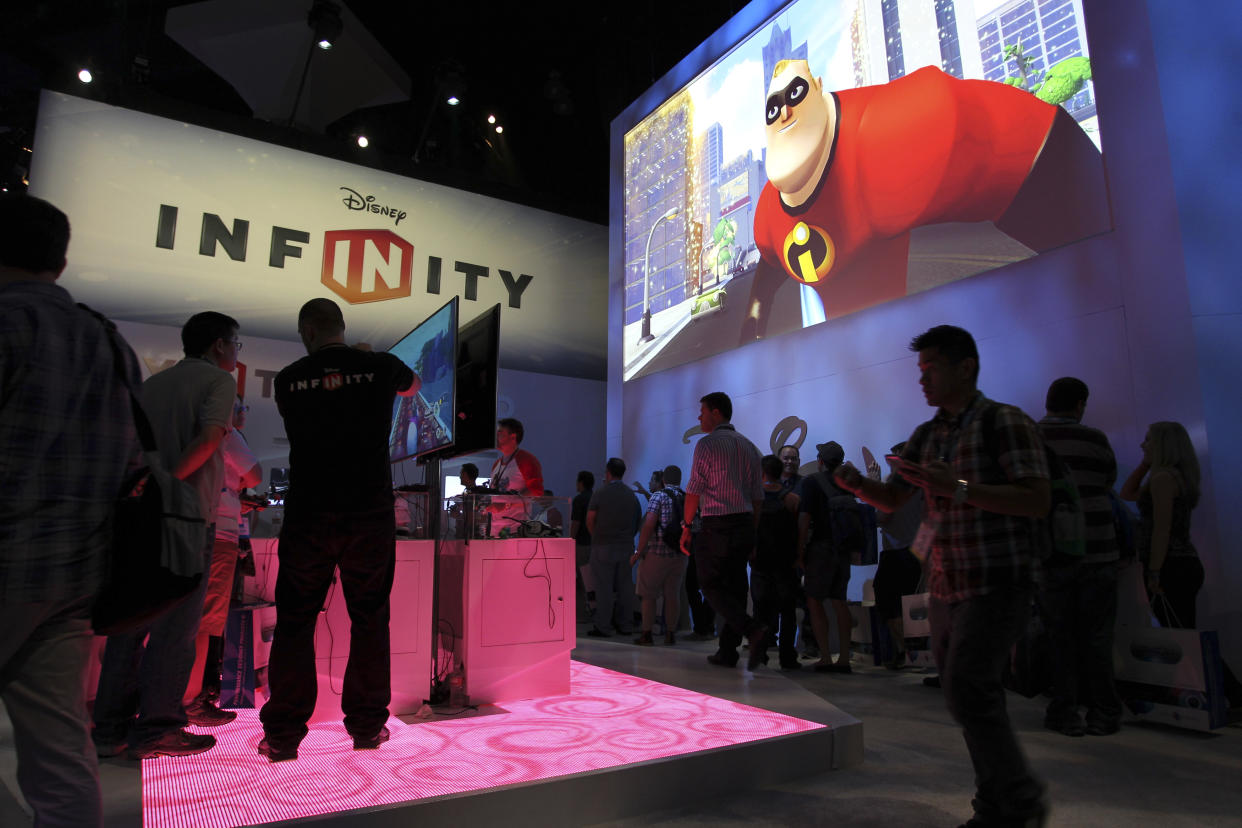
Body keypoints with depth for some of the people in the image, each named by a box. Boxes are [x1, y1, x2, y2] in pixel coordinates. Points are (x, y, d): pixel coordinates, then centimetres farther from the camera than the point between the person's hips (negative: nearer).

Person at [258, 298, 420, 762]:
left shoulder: (288, 379, 2)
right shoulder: (381, 368, 1)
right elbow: (413, 386, 25)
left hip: (307, 515, 0)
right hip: (370, 514, 0)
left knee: (294, 622, 10)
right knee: (370, 620, 10)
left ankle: (282, 735, 15)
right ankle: (367, 726, 18)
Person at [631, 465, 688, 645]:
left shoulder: (659, 496, -9)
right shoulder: (687, 498, 7)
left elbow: (649, 524, -18)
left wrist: (639, 552, -14)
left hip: (656, 553, -4)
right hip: (680, 555, 5)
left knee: (648, 595, 6)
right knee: (672, 595, 11)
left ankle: (647, 634, 6)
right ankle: (670, 634, 14)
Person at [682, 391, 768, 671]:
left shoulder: (707, 444, -7)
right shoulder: (749, 446, 14)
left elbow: (694, 490, -11)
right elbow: (757, 497, 14)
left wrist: (686, 526, -2)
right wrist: (752, 533, 18)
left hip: (716, 525, -7)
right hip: (744, 524, 7)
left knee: (712, 586, 2)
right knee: (735, 587, 11)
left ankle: (754, 630, -16)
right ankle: (727, 651, 16)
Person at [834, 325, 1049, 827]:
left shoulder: (1005, 422, -7)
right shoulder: (926, 435, 13)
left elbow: (1038, 501, -16)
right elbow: (892, 499, 14)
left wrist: (957, 487, -23)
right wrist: (858, 485, -8)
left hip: (996, 583, -7)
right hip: (945, 587, 7)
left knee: (967, 690, -13)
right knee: (972, 697, 12)